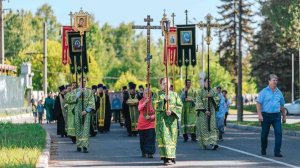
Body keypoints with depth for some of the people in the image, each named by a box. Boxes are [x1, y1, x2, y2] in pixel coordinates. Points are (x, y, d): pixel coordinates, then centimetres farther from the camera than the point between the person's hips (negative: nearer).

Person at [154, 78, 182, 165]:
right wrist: (164, 100, -21)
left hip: (172, 118, 2)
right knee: (164, 137, -10)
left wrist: (172, 111, -12)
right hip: (161, 118, -2)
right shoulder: (158, 94, 8)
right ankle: (166, 157, -13)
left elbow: (179, 105, 4)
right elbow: (156, 104, -7)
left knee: (172, 137, 2)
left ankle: (172, 156, 12)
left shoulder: (174, 94, 12)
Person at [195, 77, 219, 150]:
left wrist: (211, 97, -16)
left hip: (211, 112, 3)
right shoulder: (200, 92, -1)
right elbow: (198, 103, -8)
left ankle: (213, 143, -17)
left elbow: (217, 100, 0)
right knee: (204, 127, -4)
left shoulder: (213, 92, 11)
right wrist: (205, 110, -16)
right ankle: (205, 144, 5)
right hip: (203, 112, -3)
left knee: (212, 127, -9)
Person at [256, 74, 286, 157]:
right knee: (264, 134, 7)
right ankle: (263, 150, 28)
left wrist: (284, 116, 19)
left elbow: (282, 106, 19)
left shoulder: (279, 92, 11)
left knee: (279, 132, -13)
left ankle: (277, 152, -13)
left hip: (276, 116, 2)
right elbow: (258, 104, -7)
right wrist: (259, 115, -17)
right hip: (266, 115, -2)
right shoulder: (264, 92, -1)